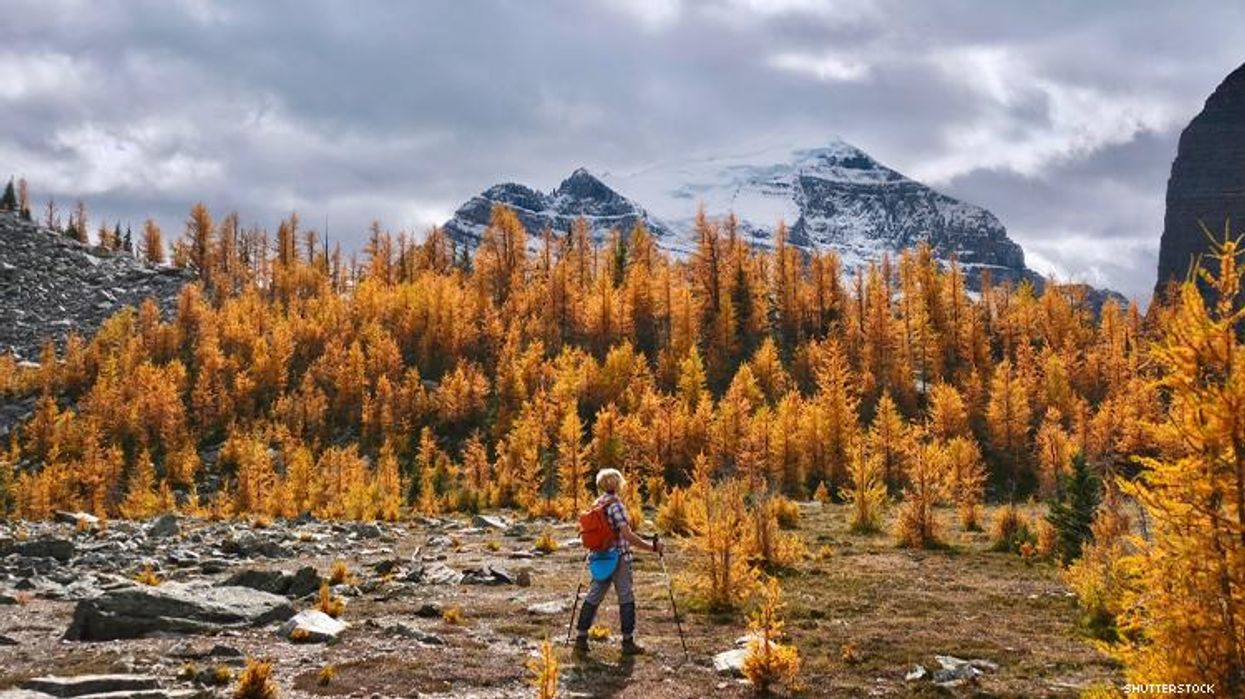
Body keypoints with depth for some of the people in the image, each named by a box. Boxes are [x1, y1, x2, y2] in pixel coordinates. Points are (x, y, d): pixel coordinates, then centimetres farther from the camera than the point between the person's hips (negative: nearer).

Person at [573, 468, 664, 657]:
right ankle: (628, 642, 10)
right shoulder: (615, 504, -17)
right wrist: (652, 547, -21)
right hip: (619, 558, -7)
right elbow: (627, 535, -24)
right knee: (626, 599, 4)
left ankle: (581, 639, 11)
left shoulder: (597, 504, 7)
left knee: (593, 597, 11)